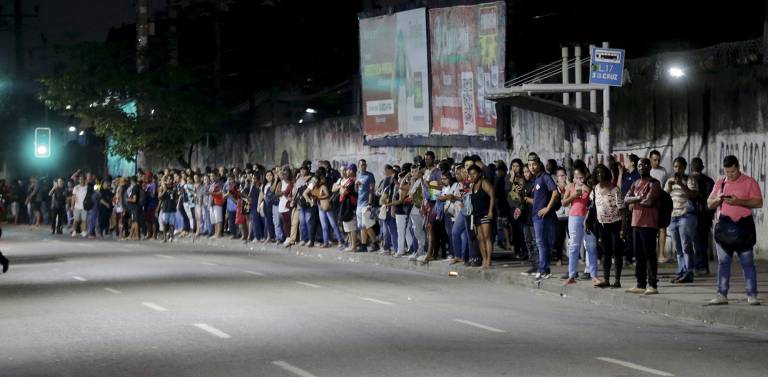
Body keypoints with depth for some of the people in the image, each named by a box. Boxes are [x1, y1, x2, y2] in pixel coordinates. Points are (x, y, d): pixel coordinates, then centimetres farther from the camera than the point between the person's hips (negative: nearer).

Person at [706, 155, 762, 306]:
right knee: (723, 262, 3)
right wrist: (718, 199, -7)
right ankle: (721, 295, 5)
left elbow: (758, 203, -8)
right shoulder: (719, 183, 13)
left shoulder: (749, 182, 0)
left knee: (747, 262, -3)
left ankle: (752, 295, -1)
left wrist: (739, 202, -19)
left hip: (743, 226, -4)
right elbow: (709, 204, 15)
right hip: (724, 226, 4)